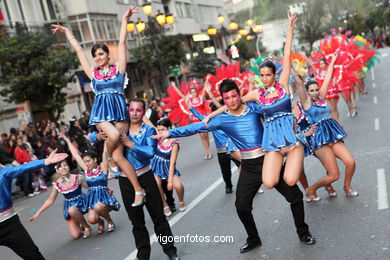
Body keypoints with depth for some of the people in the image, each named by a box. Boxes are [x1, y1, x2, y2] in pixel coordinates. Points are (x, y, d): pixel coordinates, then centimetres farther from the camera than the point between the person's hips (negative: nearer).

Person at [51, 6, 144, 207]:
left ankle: (138, 190, 1)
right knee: (114, 135, -31)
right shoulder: (93, 73, 15)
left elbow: (122, 43, 7)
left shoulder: (118, 68, 9)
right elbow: (78, 50, 22)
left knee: (118, 154, -11)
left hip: (119, 110, -2)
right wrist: (66, 32, 30)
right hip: (101, 112, 2)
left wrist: (124, 19, 7)